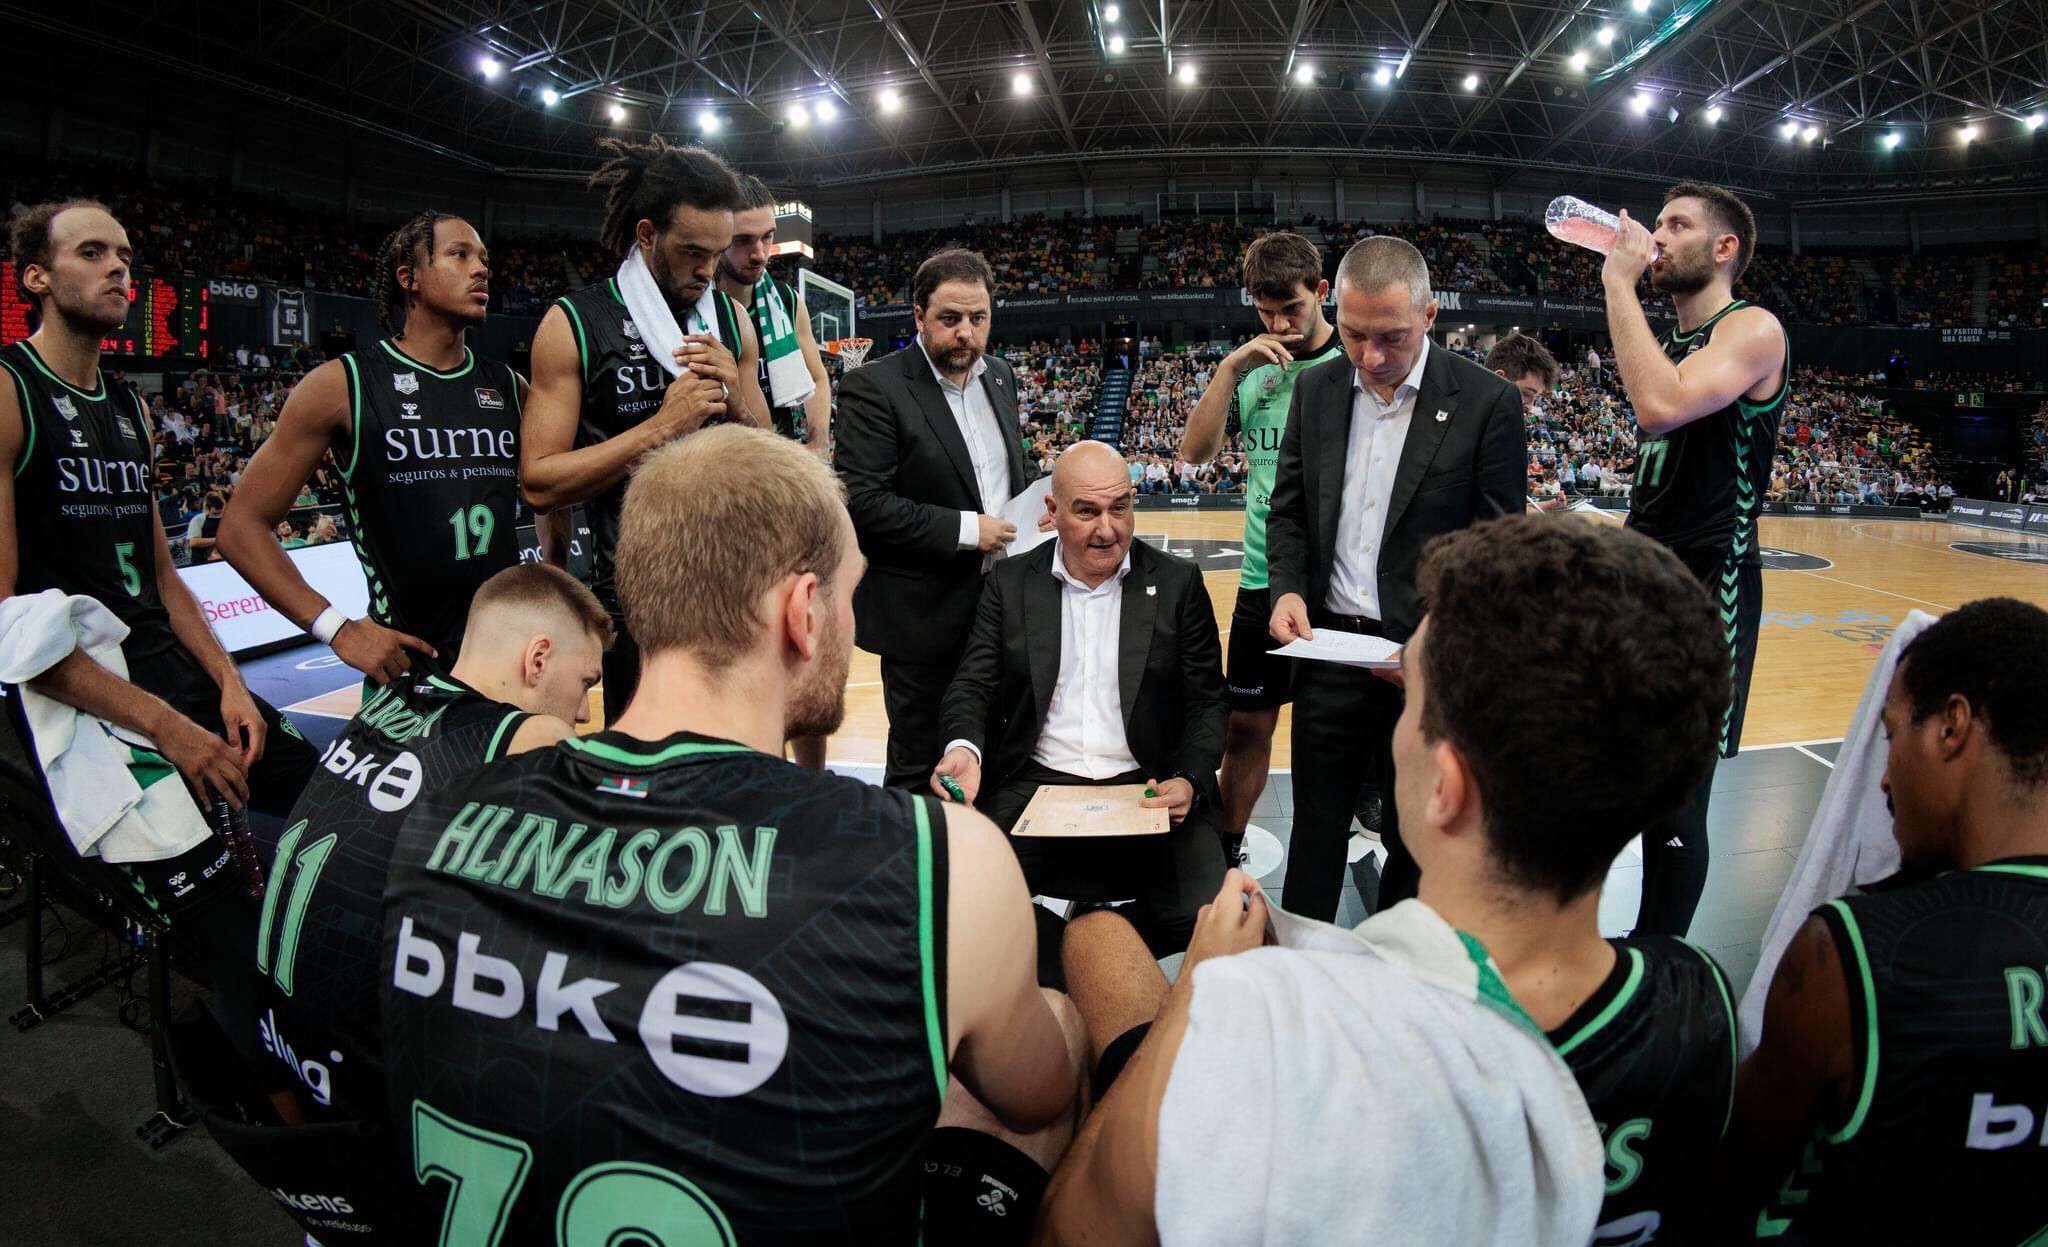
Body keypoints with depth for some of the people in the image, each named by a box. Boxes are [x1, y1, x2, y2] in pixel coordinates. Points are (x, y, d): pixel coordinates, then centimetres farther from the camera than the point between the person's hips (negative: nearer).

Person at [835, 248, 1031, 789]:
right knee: (920, 767, 7)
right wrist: (964, 529, -20)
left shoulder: (999, 375, 8)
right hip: (926, 617, -6)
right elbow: (860, 501, -21)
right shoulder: (874, 387, -14)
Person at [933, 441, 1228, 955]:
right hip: (1034, 787, 1)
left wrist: (1191, 781, -13)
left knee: (1202, 916, -22)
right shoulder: (1010, 582, 7)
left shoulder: (1179, 583, 5)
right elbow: (973, 684, 4)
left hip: (1149, 792, 0)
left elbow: (1208, 701, 5)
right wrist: (963, 748, -18)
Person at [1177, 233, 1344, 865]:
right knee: (1248, 723, 12)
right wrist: (1230, 367, -11)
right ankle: (1226, 850, 28)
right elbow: (1194, 452, -1)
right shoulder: (1255, 369, 7)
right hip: (1261, 581, 3)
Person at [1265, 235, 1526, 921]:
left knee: (1414, 841, 14)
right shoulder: (1315, 388, 4)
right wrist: (1289, 589, -8)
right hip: (1329, 651, 3)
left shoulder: (1488, 402, -9)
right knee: (1315, 834, 16)